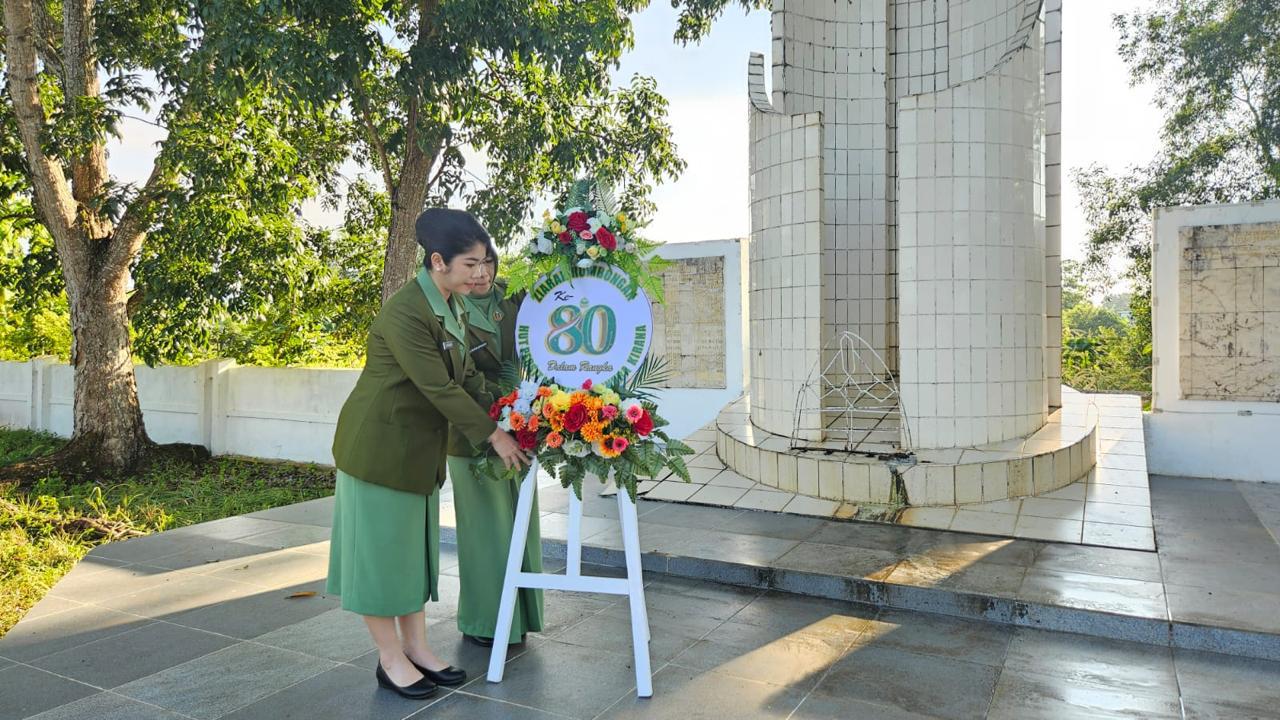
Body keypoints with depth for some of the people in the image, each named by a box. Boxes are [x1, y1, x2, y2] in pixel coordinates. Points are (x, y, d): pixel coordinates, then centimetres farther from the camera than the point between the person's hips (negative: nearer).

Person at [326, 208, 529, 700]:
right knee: (380, 545, 4)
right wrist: (492, 435, -17)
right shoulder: (405, 312, -23)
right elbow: (440, 388, -24)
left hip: (419, 447, 9)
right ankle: (390, 659, 17)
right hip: (380, 445, -9)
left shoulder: (451, 306, 4)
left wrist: (500, 420, -3)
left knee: (412, 545, 14)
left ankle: (416, 648, 26)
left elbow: (465, 376, 7)